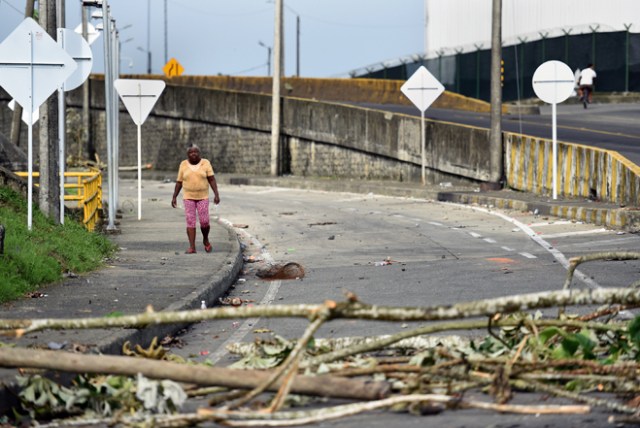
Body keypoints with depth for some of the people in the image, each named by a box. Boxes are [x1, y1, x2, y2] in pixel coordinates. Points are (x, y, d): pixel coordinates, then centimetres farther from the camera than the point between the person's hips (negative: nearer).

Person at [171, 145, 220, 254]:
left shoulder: (205, 164, -4)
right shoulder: (183, 165, -1)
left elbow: (212, 180, -7)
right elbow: (179, 182, 3)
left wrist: (216, 194, -16)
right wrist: (174, 197, 1)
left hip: (202, 197, -1)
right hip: (188, 197, 1)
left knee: (204, 222, -6)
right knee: (190, 222, -7)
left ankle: (205, 239, 21)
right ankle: (192, 247, -5)